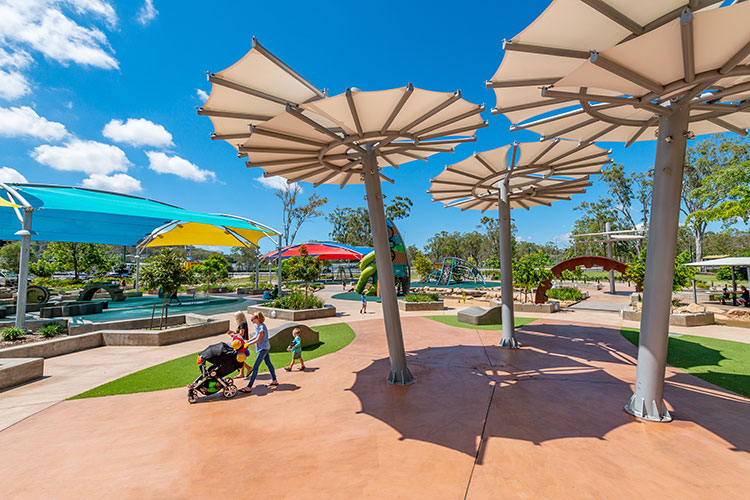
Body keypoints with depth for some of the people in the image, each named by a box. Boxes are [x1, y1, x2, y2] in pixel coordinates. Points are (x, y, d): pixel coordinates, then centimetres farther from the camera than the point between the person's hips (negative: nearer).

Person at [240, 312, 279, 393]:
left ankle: (249, 387, -6)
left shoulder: (262, 327, -23)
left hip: (263, 348, -10)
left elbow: (258, 340, -22)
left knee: (255, 367, -9)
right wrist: (248, 341, 5)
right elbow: (256, 336, 15)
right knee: (268, 363, 18)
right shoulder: (257, 326, 5)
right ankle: (274, 381, 30)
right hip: (264, 348, 10)